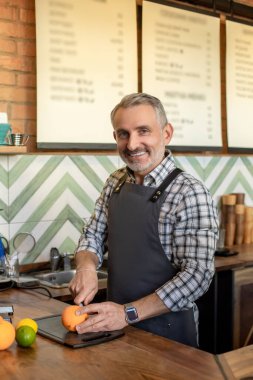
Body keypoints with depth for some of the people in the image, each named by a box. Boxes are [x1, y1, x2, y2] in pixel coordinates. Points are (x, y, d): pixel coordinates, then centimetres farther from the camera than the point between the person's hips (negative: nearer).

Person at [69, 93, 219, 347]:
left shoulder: (190, 193, -19)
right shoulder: (115, 183, 1)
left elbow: (198, 274, -22)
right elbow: (93, 237, 9)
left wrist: (129, 313, -25)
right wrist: (86, 267, -13)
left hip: (168, 330, -5)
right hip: (115, 324, 6)